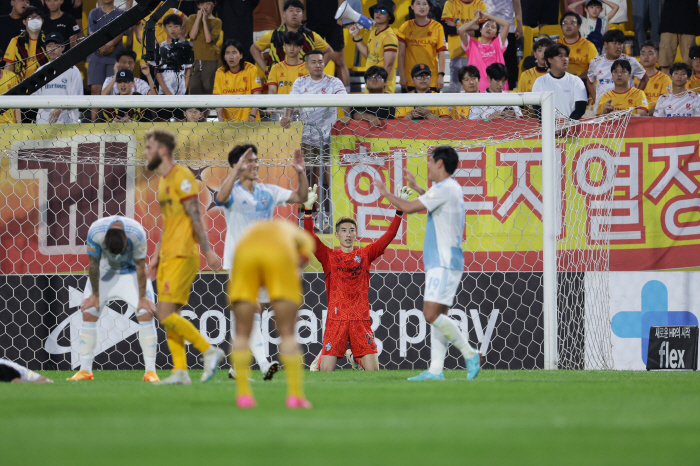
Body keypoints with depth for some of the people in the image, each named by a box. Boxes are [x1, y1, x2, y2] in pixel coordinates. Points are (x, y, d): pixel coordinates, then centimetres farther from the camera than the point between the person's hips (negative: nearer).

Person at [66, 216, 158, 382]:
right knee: (88, 313, -7)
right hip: (105, 271, 1)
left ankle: (151, 371, -12)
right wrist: (94, 295, -10)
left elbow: (140, 266, -21)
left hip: (131, 271, -1)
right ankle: (85, 370, 1)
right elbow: (93, 264, -18)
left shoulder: (137, 233, -34)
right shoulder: (95, 232, -32)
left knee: (146, 313, -15)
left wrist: (142, 297, -15)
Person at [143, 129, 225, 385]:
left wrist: (208, 250, -19)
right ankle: (180, 371, 4)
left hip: (182, 256, -10)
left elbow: (195, 216, -15)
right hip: (168, 257, 10)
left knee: (166, 314, -15)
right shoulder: (164, 181, 19)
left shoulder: (181, 176, -10)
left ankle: (209, 351, -8)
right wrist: (156, 257, 23)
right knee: (168, 316, 5)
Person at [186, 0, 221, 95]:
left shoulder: (216, 22, 3)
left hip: (210, 60, -1)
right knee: (194, 87, -4)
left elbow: (209, 39, -10)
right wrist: (199, 17, -6)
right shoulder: (192, 18, 9)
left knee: (209, 88, -3)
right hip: (194, 58, 1)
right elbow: (192, 35, -7)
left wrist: (204, 20, -10)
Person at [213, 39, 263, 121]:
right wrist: (220, 120, -14)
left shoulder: (250, 69, 1)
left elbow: (256, 94, -5)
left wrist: (252, 116, -18)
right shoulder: (220, 73, 5)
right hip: (227, 120, 1)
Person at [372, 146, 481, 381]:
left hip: (444, 263, -10)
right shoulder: (453, 188, 16)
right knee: (437, 316, 6)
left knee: (431, 314, -16)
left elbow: (409, 207, -14)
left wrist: (386, 194, 1)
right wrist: (416, 187, 48)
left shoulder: (444, 189, -14)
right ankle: (435, 371, 2)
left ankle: (470, 354, -10)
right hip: (440, 263, 10)